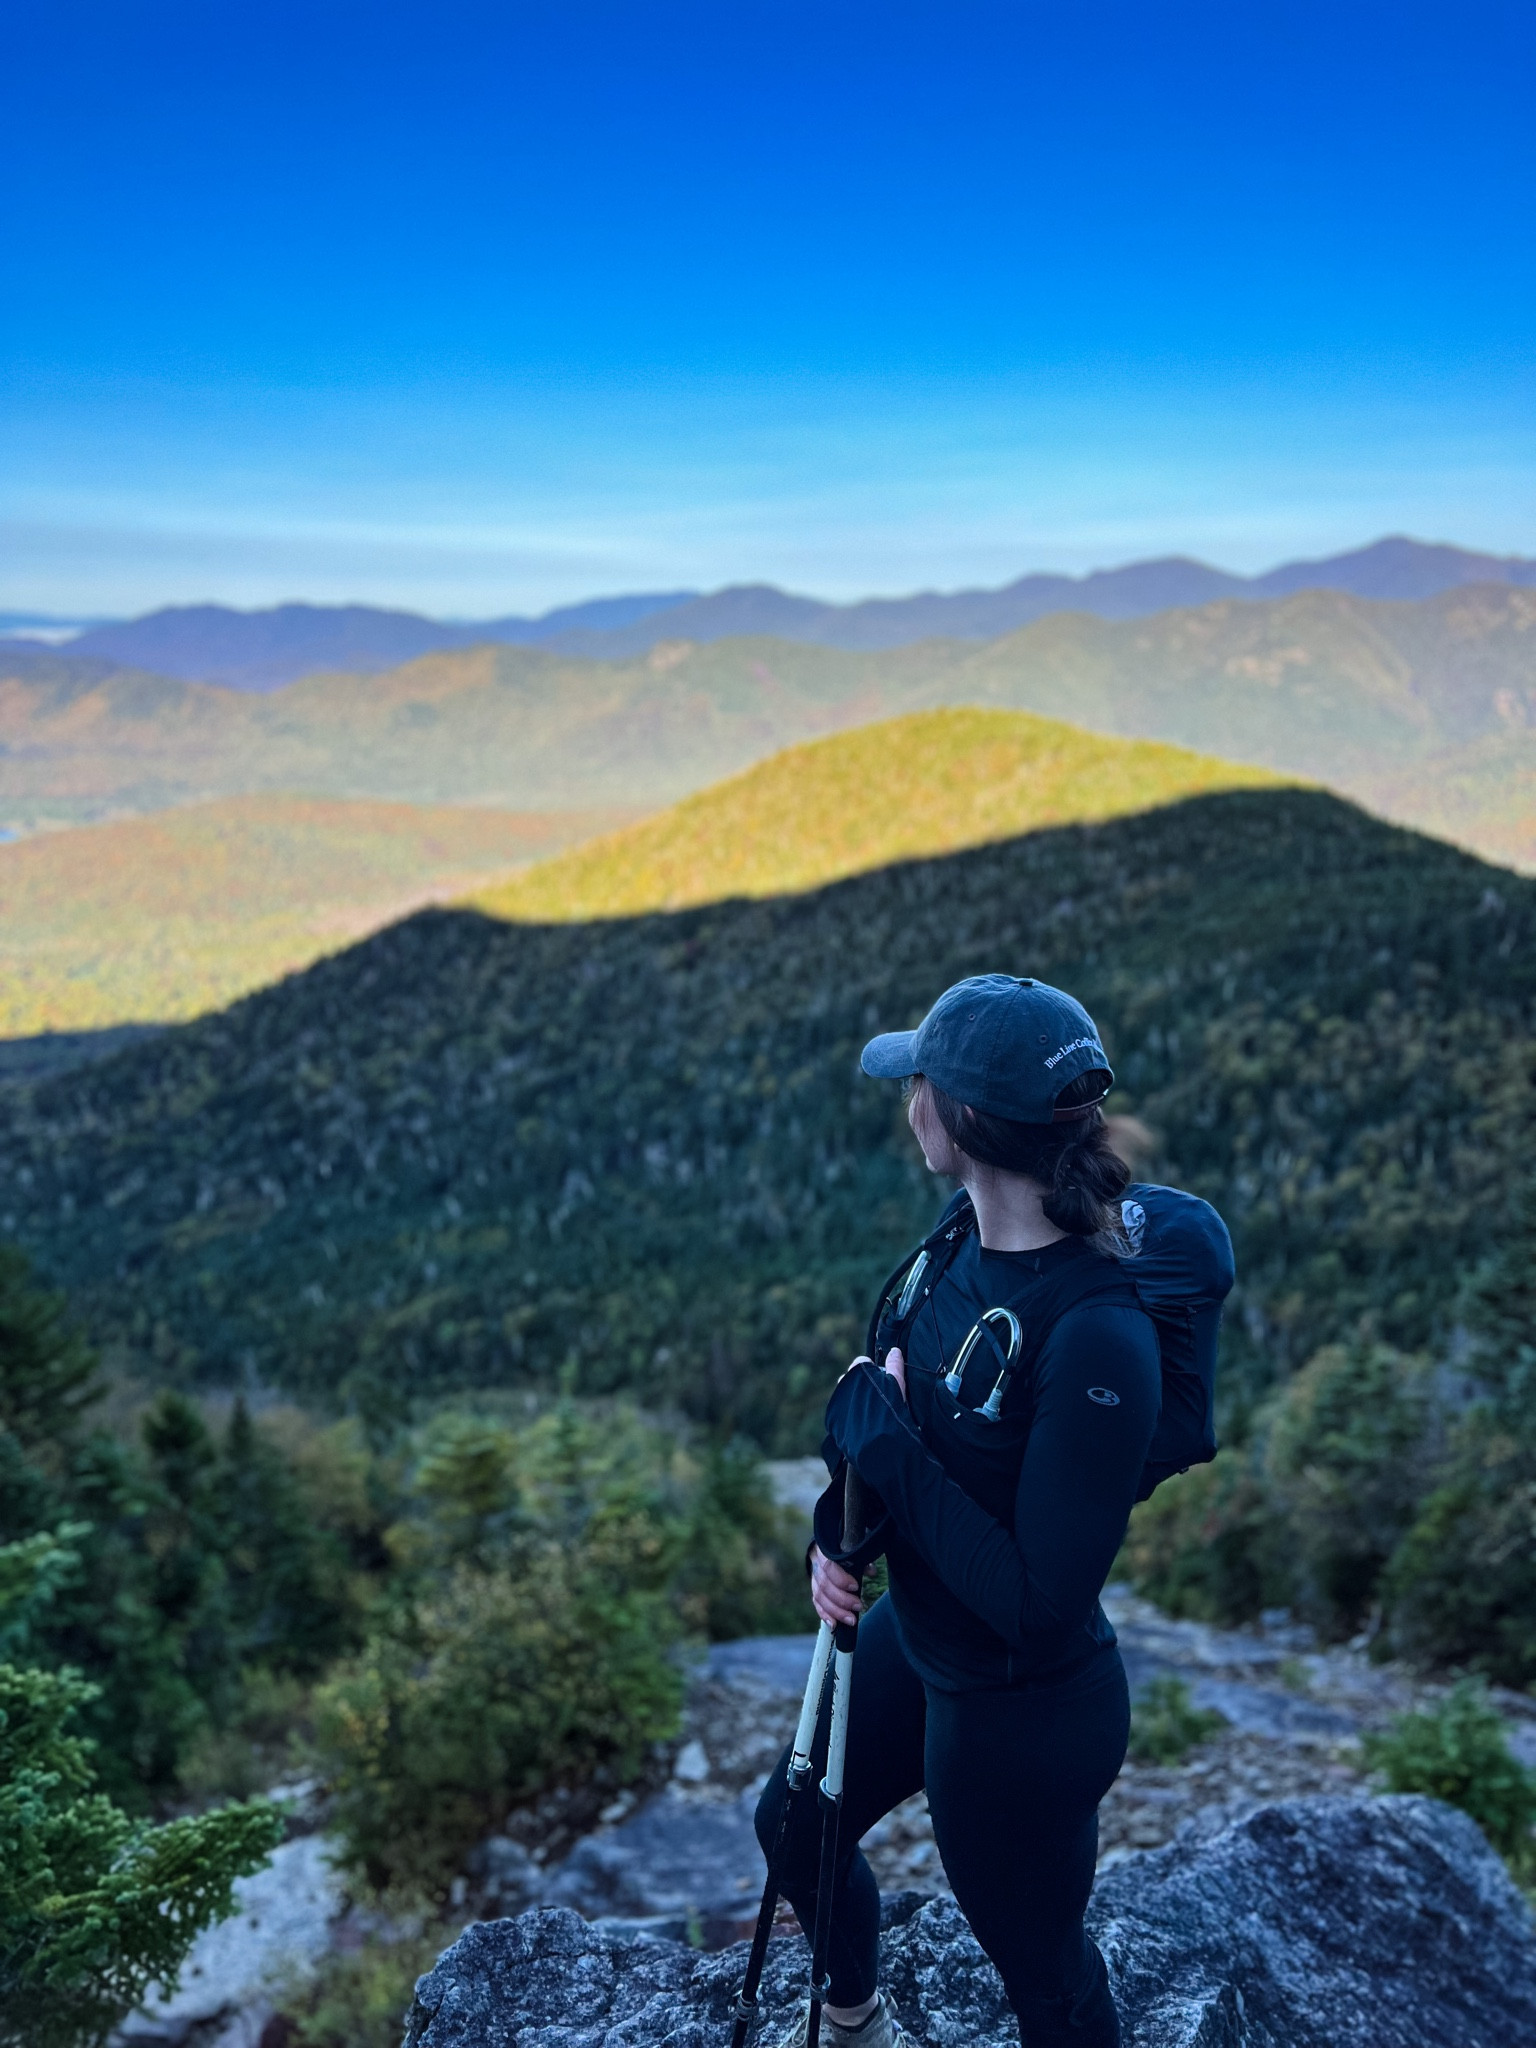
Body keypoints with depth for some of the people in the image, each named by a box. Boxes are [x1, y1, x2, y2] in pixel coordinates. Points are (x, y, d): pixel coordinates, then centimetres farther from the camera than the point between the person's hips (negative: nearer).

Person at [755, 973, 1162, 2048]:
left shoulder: (1096, 1334, -35)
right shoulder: (969, 1234, -9)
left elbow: (1040, 1605, -32)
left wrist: (877, 1432, -27)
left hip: (1025, 1716, -9)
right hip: (916, 1642, 9)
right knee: (795, 1824, 29)